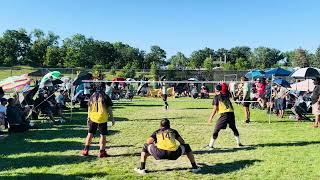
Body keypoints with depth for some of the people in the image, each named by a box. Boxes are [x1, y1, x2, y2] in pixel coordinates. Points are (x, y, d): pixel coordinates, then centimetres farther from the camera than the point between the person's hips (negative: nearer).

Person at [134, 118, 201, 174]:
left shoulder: (157, 132, 25)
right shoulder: (173, 131, 27)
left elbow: (148, 142, 15)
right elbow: (182, 142, 30)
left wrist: (154, 143, 37)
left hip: (160, 154, -1)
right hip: (173, 154, 1)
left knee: (145, 147, 27)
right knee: (187, 147, 31)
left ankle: (142, 169, 19)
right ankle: (195, 167, 32)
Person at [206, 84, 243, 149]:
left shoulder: (216, 97, 3)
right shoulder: (226, 95, 17)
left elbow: (215, 108, -5)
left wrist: (211, 117, -3)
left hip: (224, 114, -6)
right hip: (231, 113, 6)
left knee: (216, 130, 0)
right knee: (234, 128, 25)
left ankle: (210, 145, 0)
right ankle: (239, 143, 30)